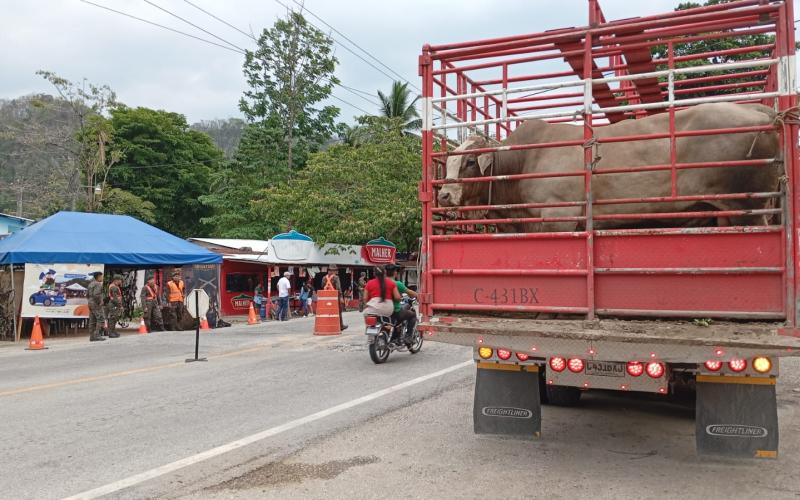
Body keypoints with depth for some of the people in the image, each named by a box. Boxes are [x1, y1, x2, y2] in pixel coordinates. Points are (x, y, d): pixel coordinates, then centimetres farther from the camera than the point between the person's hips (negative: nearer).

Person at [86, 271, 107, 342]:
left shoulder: (90, 284, 15)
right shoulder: (98, 284, -14)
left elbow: (87, 294, 18)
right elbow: (96, 294, -25)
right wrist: (99, 302, -15)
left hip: (90, 304, 9)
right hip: (97, 305, -9)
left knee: (92, 321, 8)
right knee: (101, 319, -8)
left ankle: (92, 337, 7)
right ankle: (97, 335, -14)